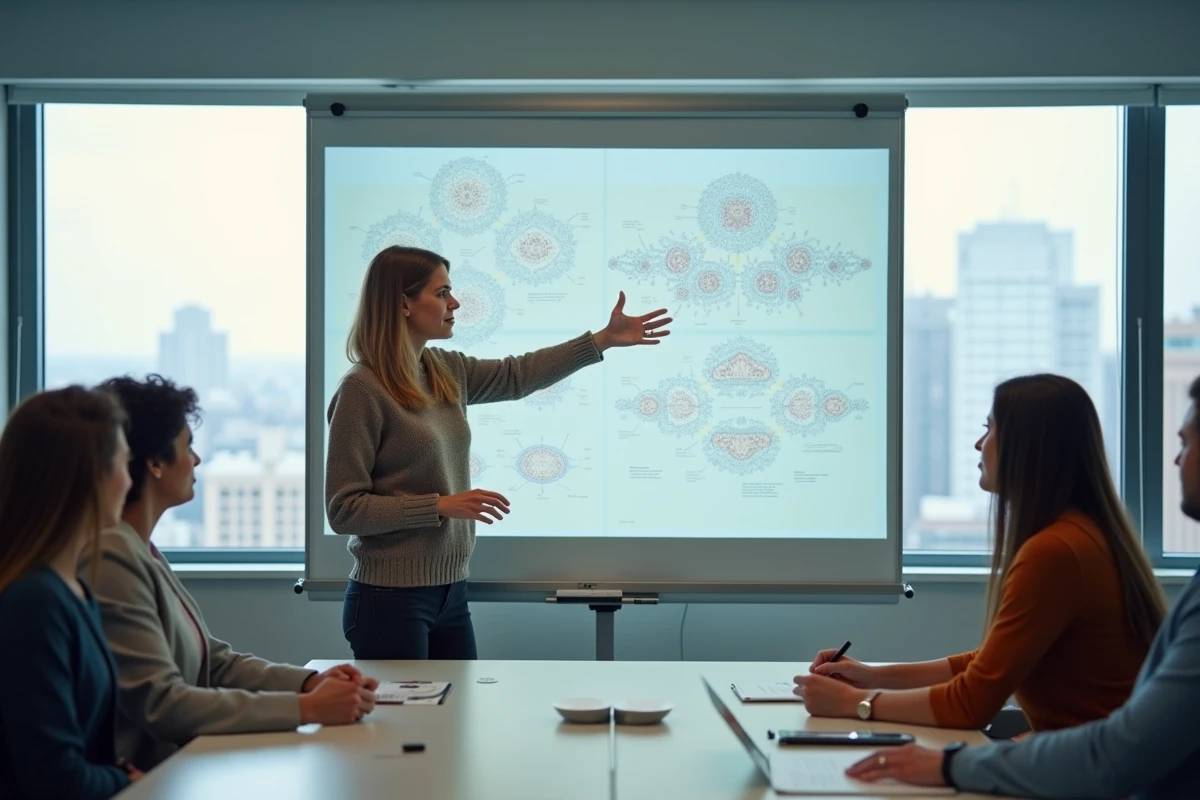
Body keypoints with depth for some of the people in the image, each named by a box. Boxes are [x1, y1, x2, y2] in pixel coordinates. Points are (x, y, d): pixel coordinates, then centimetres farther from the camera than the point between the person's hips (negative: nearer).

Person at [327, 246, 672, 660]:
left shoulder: (447, 372, 7)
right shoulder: (362, 389, -15)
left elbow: (517, 375, 22)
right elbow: (344, 510, -16)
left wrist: (603, 340, 18)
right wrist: (441, 505, -20)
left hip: (451, 592, 8)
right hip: (391, 598, -8)